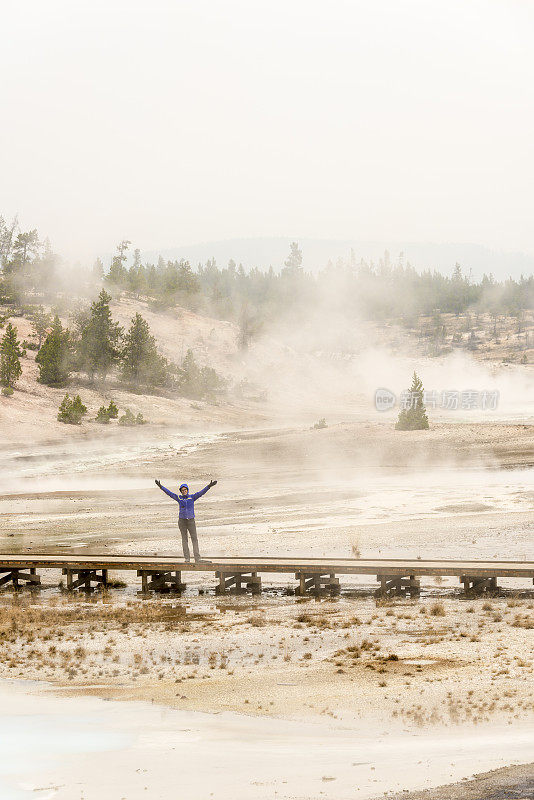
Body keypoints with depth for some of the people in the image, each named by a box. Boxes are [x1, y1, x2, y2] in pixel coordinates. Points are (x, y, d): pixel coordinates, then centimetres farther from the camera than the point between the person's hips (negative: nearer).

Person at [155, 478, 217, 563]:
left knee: (195, 539, -5)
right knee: (184, 539, 2)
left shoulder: (192, 497, 4)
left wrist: (209, 486, -17)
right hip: (182, 520, 0)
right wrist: (161, 487, -1)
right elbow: (169, 493, 4)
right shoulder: (179, 498, 6)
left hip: (191, 521, 0)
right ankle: (187, 558, 4)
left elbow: (201, 492, -5)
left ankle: (197, 558, -8)